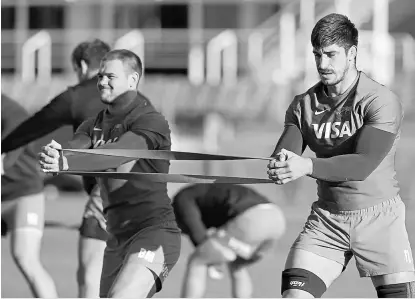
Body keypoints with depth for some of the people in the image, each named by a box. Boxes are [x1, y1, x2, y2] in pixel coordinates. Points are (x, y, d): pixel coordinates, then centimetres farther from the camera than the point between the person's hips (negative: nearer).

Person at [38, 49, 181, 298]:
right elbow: (74, 150, -7)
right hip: (117, 237, 8)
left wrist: (66, 163, -43)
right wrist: (54, 156, -33)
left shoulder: (151, 122, -9)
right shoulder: (94, 126, 13)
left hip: (154, 231, -8)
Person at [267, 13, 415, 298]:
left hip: (379, 216, -3)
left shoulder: (382, 101, -12)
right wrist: (279, 167, -33)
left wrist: (308, 166, -39)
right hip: (327, 218, 4)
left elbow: (364, 164, -24)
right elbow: (283, 153, -6)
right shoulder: (303, 105, 4)